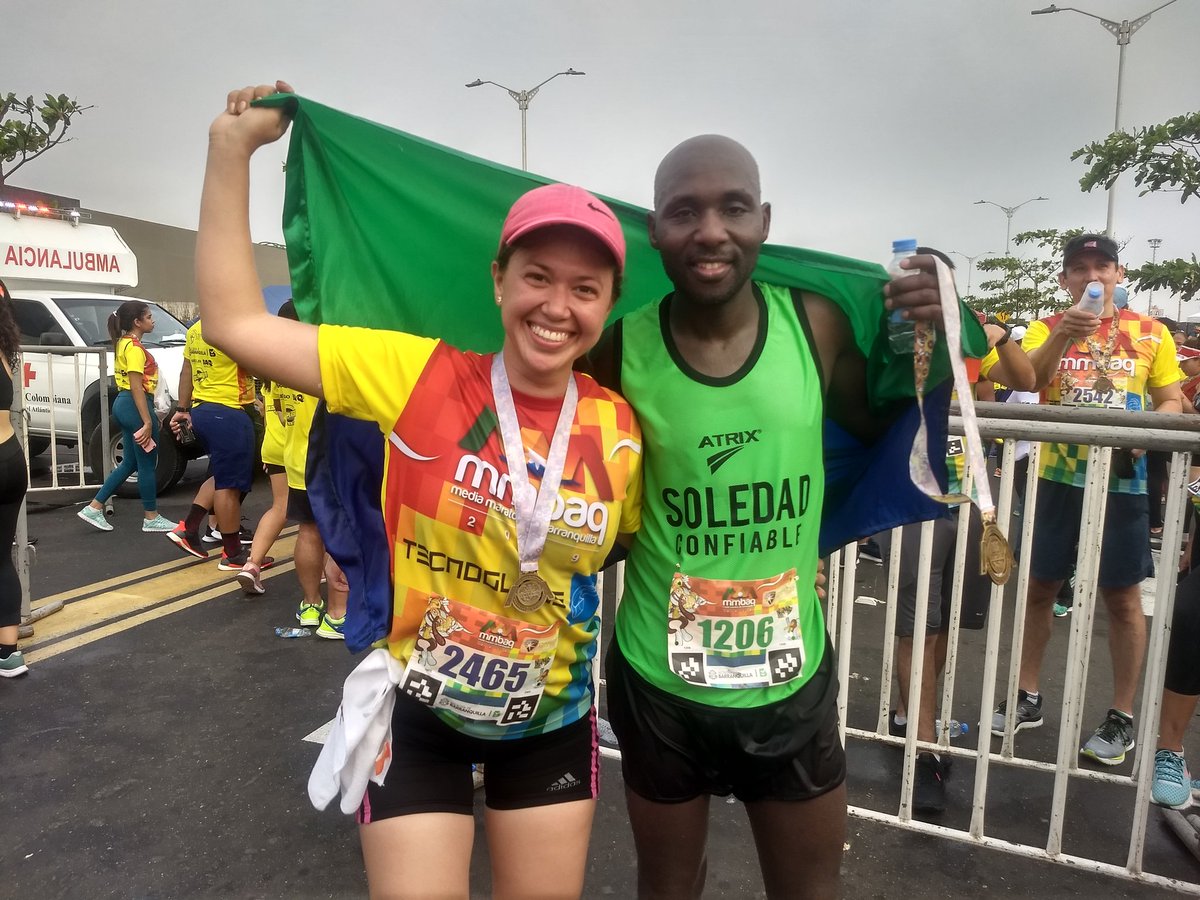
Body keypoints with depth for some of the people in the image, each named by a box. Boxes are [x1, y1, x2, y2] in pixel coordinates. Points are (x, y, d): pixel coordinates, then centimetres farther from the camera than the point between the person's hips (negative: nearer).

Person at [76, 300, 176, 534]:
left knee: (130, 462, 17)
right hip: (136, 406, -10)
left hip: (123, 403, 10)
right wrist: (147, 421, -24)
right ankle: (151, 518, 10)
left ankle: (94, 508, 17)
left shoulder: (123, 343, 15)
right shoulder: (134, 347, -15)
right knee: (147, 464, 0)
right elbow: (136, 387, -21)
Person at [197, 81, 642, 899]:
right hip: (419, 711, -2)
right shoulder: (420, 376, -17)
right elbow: (235, 322, -15)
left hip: (553, 719, 3)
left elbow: (644, 545, 8)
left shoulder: (621, 431, -11)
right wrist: (232, 148, -14)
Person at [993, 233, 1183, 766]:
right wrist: (1063, 335, -32)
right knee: (1039, 587, 9)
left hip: (1122, 480, 0)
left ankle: (1122, 717, 20)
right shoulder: (1047, 328, 3)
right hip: (1058, 477, 1)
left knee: (1122, 597, 6)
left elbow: (1172, 402, 6)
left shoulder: (1151, 333, 4)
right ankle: (1028, 698, 24)